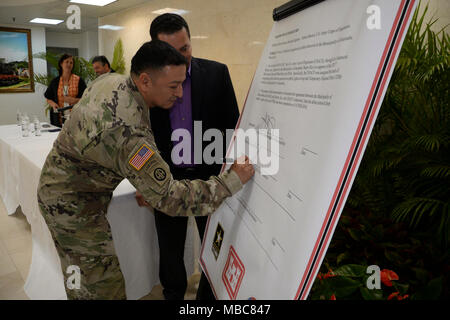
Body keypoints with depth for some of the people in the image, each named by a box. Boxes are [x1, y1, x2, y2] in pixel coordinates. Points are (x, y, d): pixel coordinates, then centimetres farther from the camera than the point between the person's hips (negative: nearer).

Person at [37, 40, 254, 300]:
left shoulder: (112, 80, -7)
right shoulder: (128, 132, -37)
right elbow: (169, 198, -32)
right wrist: (232, 180, -27)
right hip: (72, 207, -9)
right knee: (106, 287, 2)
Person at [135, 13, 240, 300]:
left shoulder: (217, 73, -7)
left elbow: (232, 127, -2)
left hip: (211, 176, 0)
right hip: (167, 179, 1)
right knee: (170, 250, 16)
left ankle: (208, 295, 40)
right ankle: (173, 295, 42)